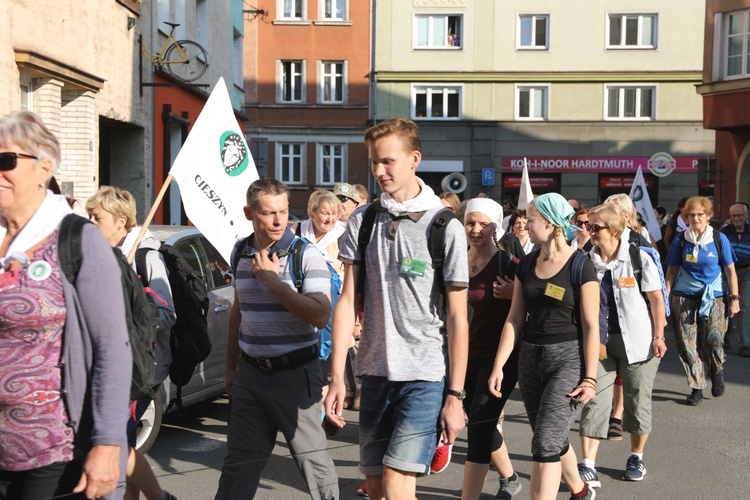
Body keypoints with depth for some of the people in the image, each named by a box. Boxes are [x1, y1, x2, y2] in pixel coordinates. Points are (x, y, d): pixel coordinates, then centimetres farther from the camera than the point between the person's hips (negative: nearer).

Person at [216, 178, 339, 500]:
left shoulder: (306, 255, -11)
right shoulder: (240, 253, 7)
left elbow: (320, 316, -22)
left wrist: (272, 280, -21)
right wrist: (231, 367, 19)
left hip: (294, 373, -5)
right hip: (250, 373, 5)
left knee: (312, 457, 5)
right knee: (240, 461, 13)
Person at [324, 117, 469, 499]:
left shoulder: (444, 226, -7)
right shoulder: (362, 221, 4)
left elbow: (457, 317, -5)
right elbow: (347, 300, 3)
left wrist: (455, 395, -7)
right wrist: (337, 378, -2)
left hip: (426, 375, -4)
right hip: (374, 371, 4)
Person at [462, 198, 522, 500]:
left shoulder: (505, 263, -12)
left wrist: (514, 293, -24)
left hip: (500, 354, -6)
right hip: (468, 355, 6)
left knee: (479, 426, -12)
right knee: (482, 426, 18)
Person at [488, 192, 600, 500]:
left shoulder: (580, 266, -10)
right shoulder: (527, 264, 6)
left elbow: (591, 325, -10)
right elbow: (515, 318, 6)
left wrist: (590, 378, -12)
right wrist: (499, 365, 1)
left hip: (568, 358, -6)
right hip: (530, 358, 6)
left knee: (545, 443, -13)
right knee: (553, 440, 18)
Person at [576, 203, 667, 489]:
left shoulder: (639, 258, -7)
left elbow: (656, 299, -3)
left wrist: (658, 336, -8)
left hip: (637, 341, -2)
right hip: (599, 340, 2)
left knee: (637, 401, 9)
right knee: (594, 401, -6)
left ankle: (636, 458, 29)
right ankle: (588, 467, -5)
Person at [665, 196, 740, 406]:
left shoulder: (719, 239, 0)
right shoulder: (680, 241, 2)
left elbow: (730, 271, 3)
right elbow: (671, 271, 7)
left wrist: (734, 298, -1)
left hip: (713, 297, -1)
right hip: (684, 297, 1)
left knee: (713, 340, -7)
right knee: (686, 343, -2)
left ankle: (717, 371, 26)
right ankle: (696, 388, 9)